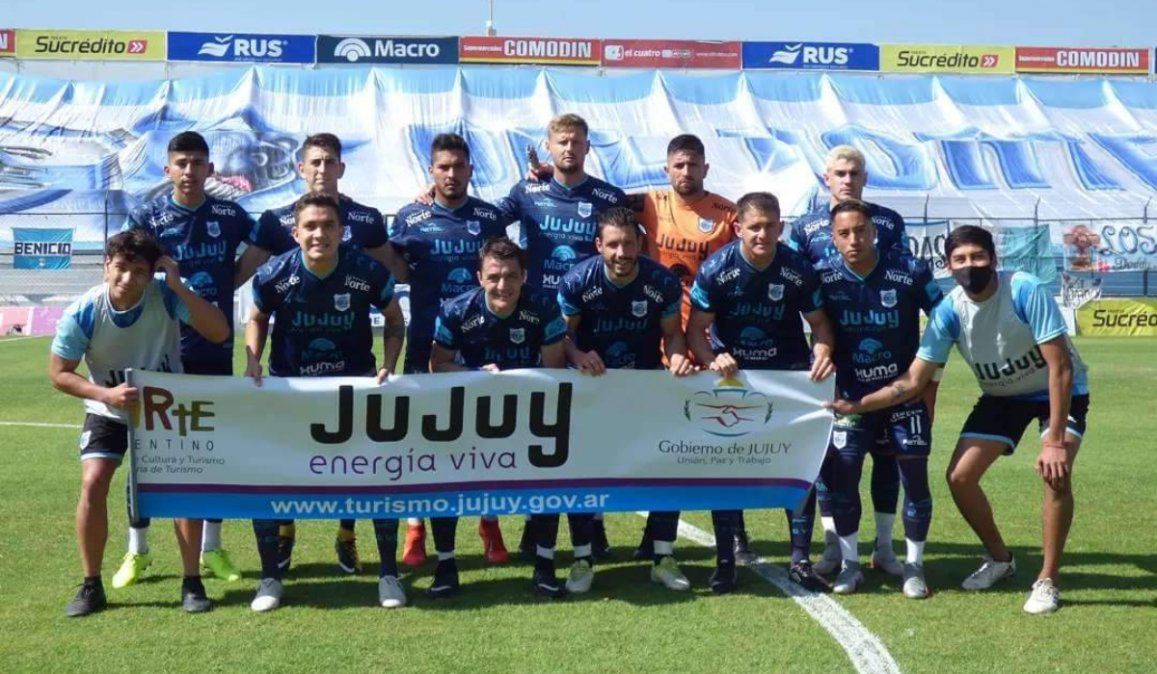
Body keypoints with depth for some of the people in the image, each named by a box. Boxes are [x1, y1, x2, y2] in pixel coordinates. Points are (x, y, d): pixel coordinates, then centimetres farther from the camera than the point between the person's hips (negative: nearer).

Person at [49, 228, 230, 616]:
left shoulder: (166, 295, -25)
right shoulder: (83, 313, -23)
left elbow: (219, 333, -33)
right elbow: (59, 374, -13)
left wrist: (178, 287, -38)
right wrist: (106, 394, -29)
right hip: (109, 410, 0)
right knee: (93, 485, -15)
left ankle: (192, 583, 5)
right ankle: (91, 586, 2)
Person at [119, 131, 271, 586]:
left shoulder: (229, 215, 3)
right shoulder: (146, 217, -3)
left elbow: (263, 250, 13)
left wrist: (229, 283, 2)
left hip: (215, 349, 2)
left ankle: (212, 548, 21)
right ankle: (137, 550, 17)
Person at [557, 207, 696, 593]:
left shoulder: (663, 282, -13)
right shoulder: (578, 282, -17)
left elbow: (672, 332, -2)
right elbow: (563, 333, -9)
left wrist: (677, 358, -23)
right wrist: (578, 356, -30)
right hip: (592, 382, -1)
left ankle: (664, 558, 12)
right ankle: (582, 559, 8)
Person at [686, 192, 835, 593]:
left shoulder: (798, 270, -12)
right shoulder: (715, 270, -16)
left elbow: (818, 322, -3)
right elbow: (696, 329, -13)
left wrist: (822, 355, -22)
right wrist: (713, 361, -31)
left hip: (789, 374, 1)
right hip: (732, 373, -1)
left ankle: (800, 559, 10)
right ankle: (725, 560, 10)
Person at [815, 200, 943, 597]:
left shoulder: (910, 271, -15)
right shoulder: (824, 277, -10)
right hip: (852, 395, 1)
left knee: (915, 475, 0)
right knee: (842, 473, -4)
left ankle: (914, 566, 16)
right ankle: (850, 564, 12)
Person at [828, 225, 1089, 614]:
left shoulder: (1026, 291, -31)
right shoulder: (949, 311, -19)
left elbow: (1061, 367, -30)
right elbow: (912, 382, -16)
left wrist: (1055, 441, -33)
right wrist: (855, 406, -26)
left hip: (1058, 391, -4)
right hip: (1002, 396, 4)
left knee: (1055, 472, -26)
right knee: (959, 477, -5)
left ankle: (1048, 580, -7)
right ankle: (999, 559, 22)